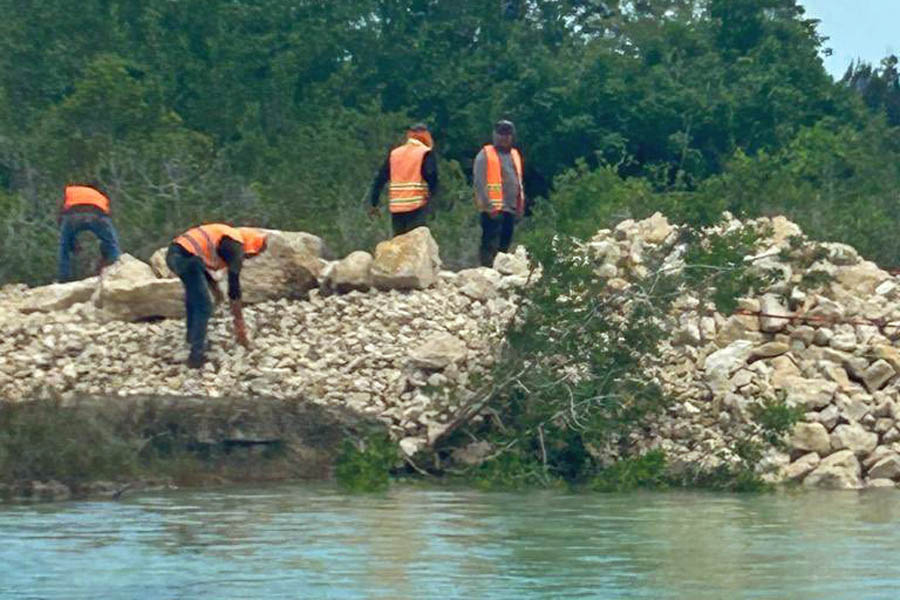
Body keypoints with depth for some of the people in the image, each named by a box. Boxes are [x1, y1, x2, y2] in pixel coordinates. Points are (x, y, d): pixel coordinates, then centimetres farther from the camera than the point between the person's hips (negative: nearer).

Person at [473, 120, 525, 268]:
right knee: (490, 245, -10)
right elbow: (479, 182, -9)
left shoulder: (515, 155, 18)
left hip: (511, 209, 7)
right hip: (493, 210, -7)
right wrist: (489, 205, -16)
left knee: (504, 245, 9)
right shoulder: (485, 155, -3)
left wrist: (520, 203, 14)